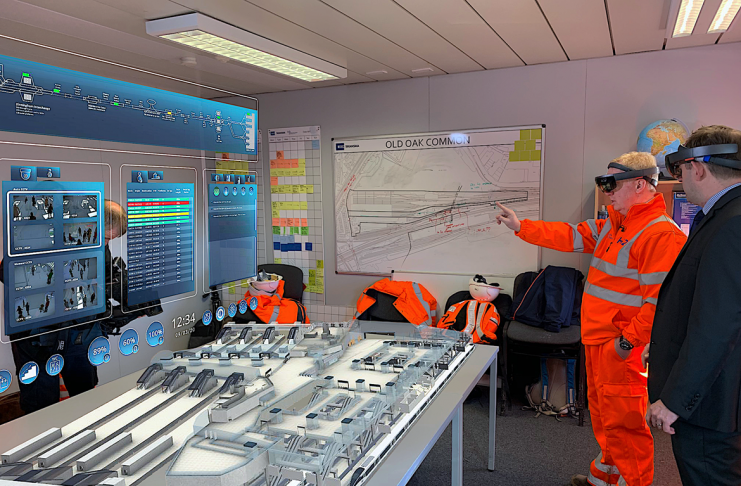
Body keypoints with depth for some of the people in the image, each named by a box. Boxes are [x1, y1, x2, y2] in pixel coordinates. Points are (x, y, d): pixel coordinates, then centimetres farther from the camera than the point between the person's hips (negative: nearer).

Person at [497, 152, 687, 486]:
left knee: (622, 420, 0)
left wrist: (628, 342, -21)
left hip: (620, 346, -10)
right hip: (596, 337, 10)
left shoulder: (661, 233, -19)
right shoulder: (615, 224, 10)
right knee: (601, 412, 22)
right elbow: (572, 237, 13)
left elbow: (661, 301, -23)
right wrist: (521, 227, 9)